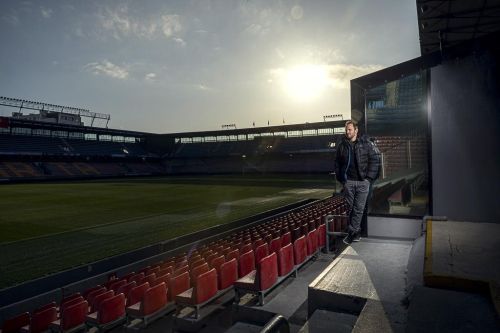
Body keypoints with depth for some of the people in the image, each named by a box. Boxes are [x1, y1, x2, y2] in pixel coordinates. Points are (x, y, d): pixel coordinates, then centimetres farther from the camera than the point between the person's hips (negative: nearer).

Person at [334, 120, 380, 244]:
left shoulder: (366, 143, -1)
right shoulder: (342, 145, 7)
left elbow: (375, 160, -3)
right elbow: (337, 163, 13)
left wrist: (369, 178, -8)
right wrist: (341, 178, 5)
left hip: (362, 182, -2)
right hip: (348, 182, 2)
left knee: (359, 208, 0)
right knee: (350, 207, 6)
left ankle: (352, 232, 9)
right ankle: (355, 232, 18)